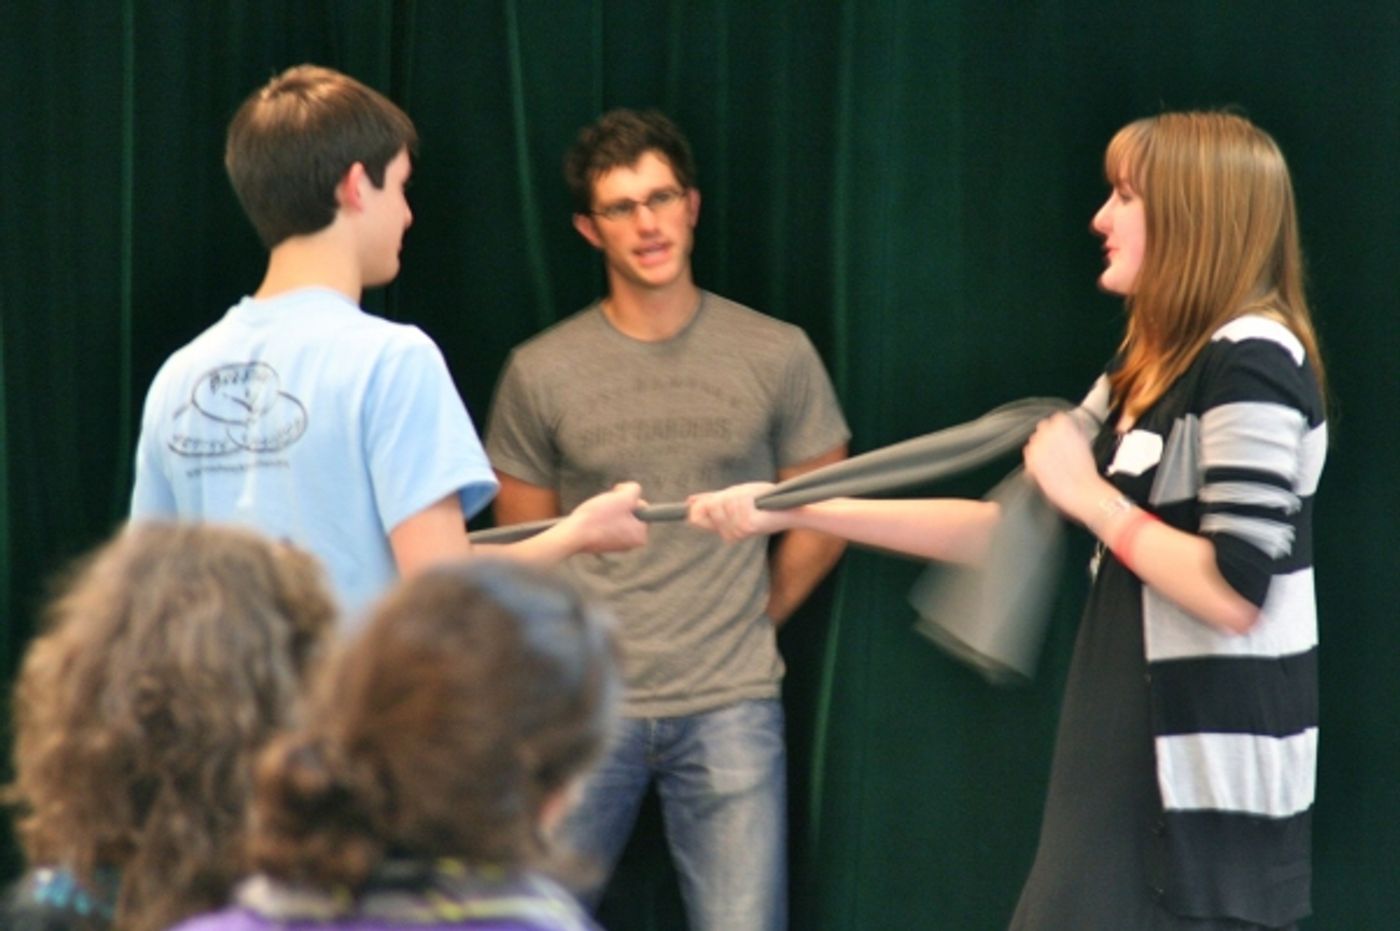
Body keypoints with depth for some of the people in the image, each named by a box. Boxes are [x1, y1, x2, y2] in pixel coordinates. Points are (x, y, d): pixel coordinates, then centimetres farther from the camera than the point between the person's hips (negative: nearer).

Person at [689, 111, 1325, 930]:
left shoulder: (1251, 362, -15)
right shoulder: (1152, 368, 13)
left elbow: (1236, 593, -23)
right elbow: (1016, 529, 13)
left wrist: (1094, 500, -12)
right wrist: (796, 511, 10)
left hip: (1212, 767, -9)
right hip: (1139, 751, 9)